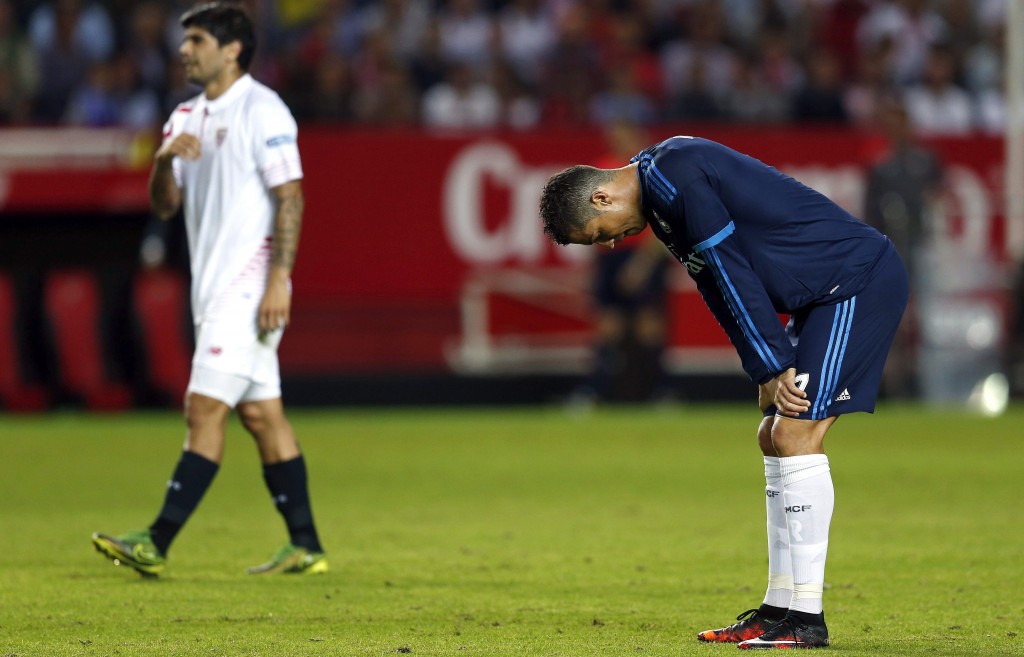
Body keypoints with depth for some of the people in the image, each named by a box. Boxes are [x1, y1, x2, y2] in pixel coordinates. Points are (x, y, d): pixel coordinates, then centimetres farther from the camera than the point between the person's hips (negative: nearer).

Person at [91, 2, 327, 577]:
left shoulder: (262, 111, -10)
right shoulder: (188, 117, 15)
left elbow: (290, 197, -14)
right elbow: (165, 205, 15)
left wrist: (278, 281, -20)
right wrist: (165, 158, -6)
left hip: (249, 286, -9)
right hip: (216, 289, 9)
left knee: (206, 410, -11)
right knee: (263, 415, 8)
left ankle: (157, 545, -15)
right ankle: (306, 546, 11)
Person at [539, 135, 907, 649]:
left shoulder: (675, 176, -17)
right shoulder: (661, 199, 15)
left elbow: (731, 274, -19)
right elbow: (720, 291, 15)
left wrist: (773, 367, -15)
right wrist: (767, 375, 5)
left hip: (860, 279, -10)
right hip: (827, 295, 10)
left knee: (796, 434, -14)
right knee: (775, 437, 10)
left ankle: (806, 620, -13)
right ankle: (779, 607, 12)